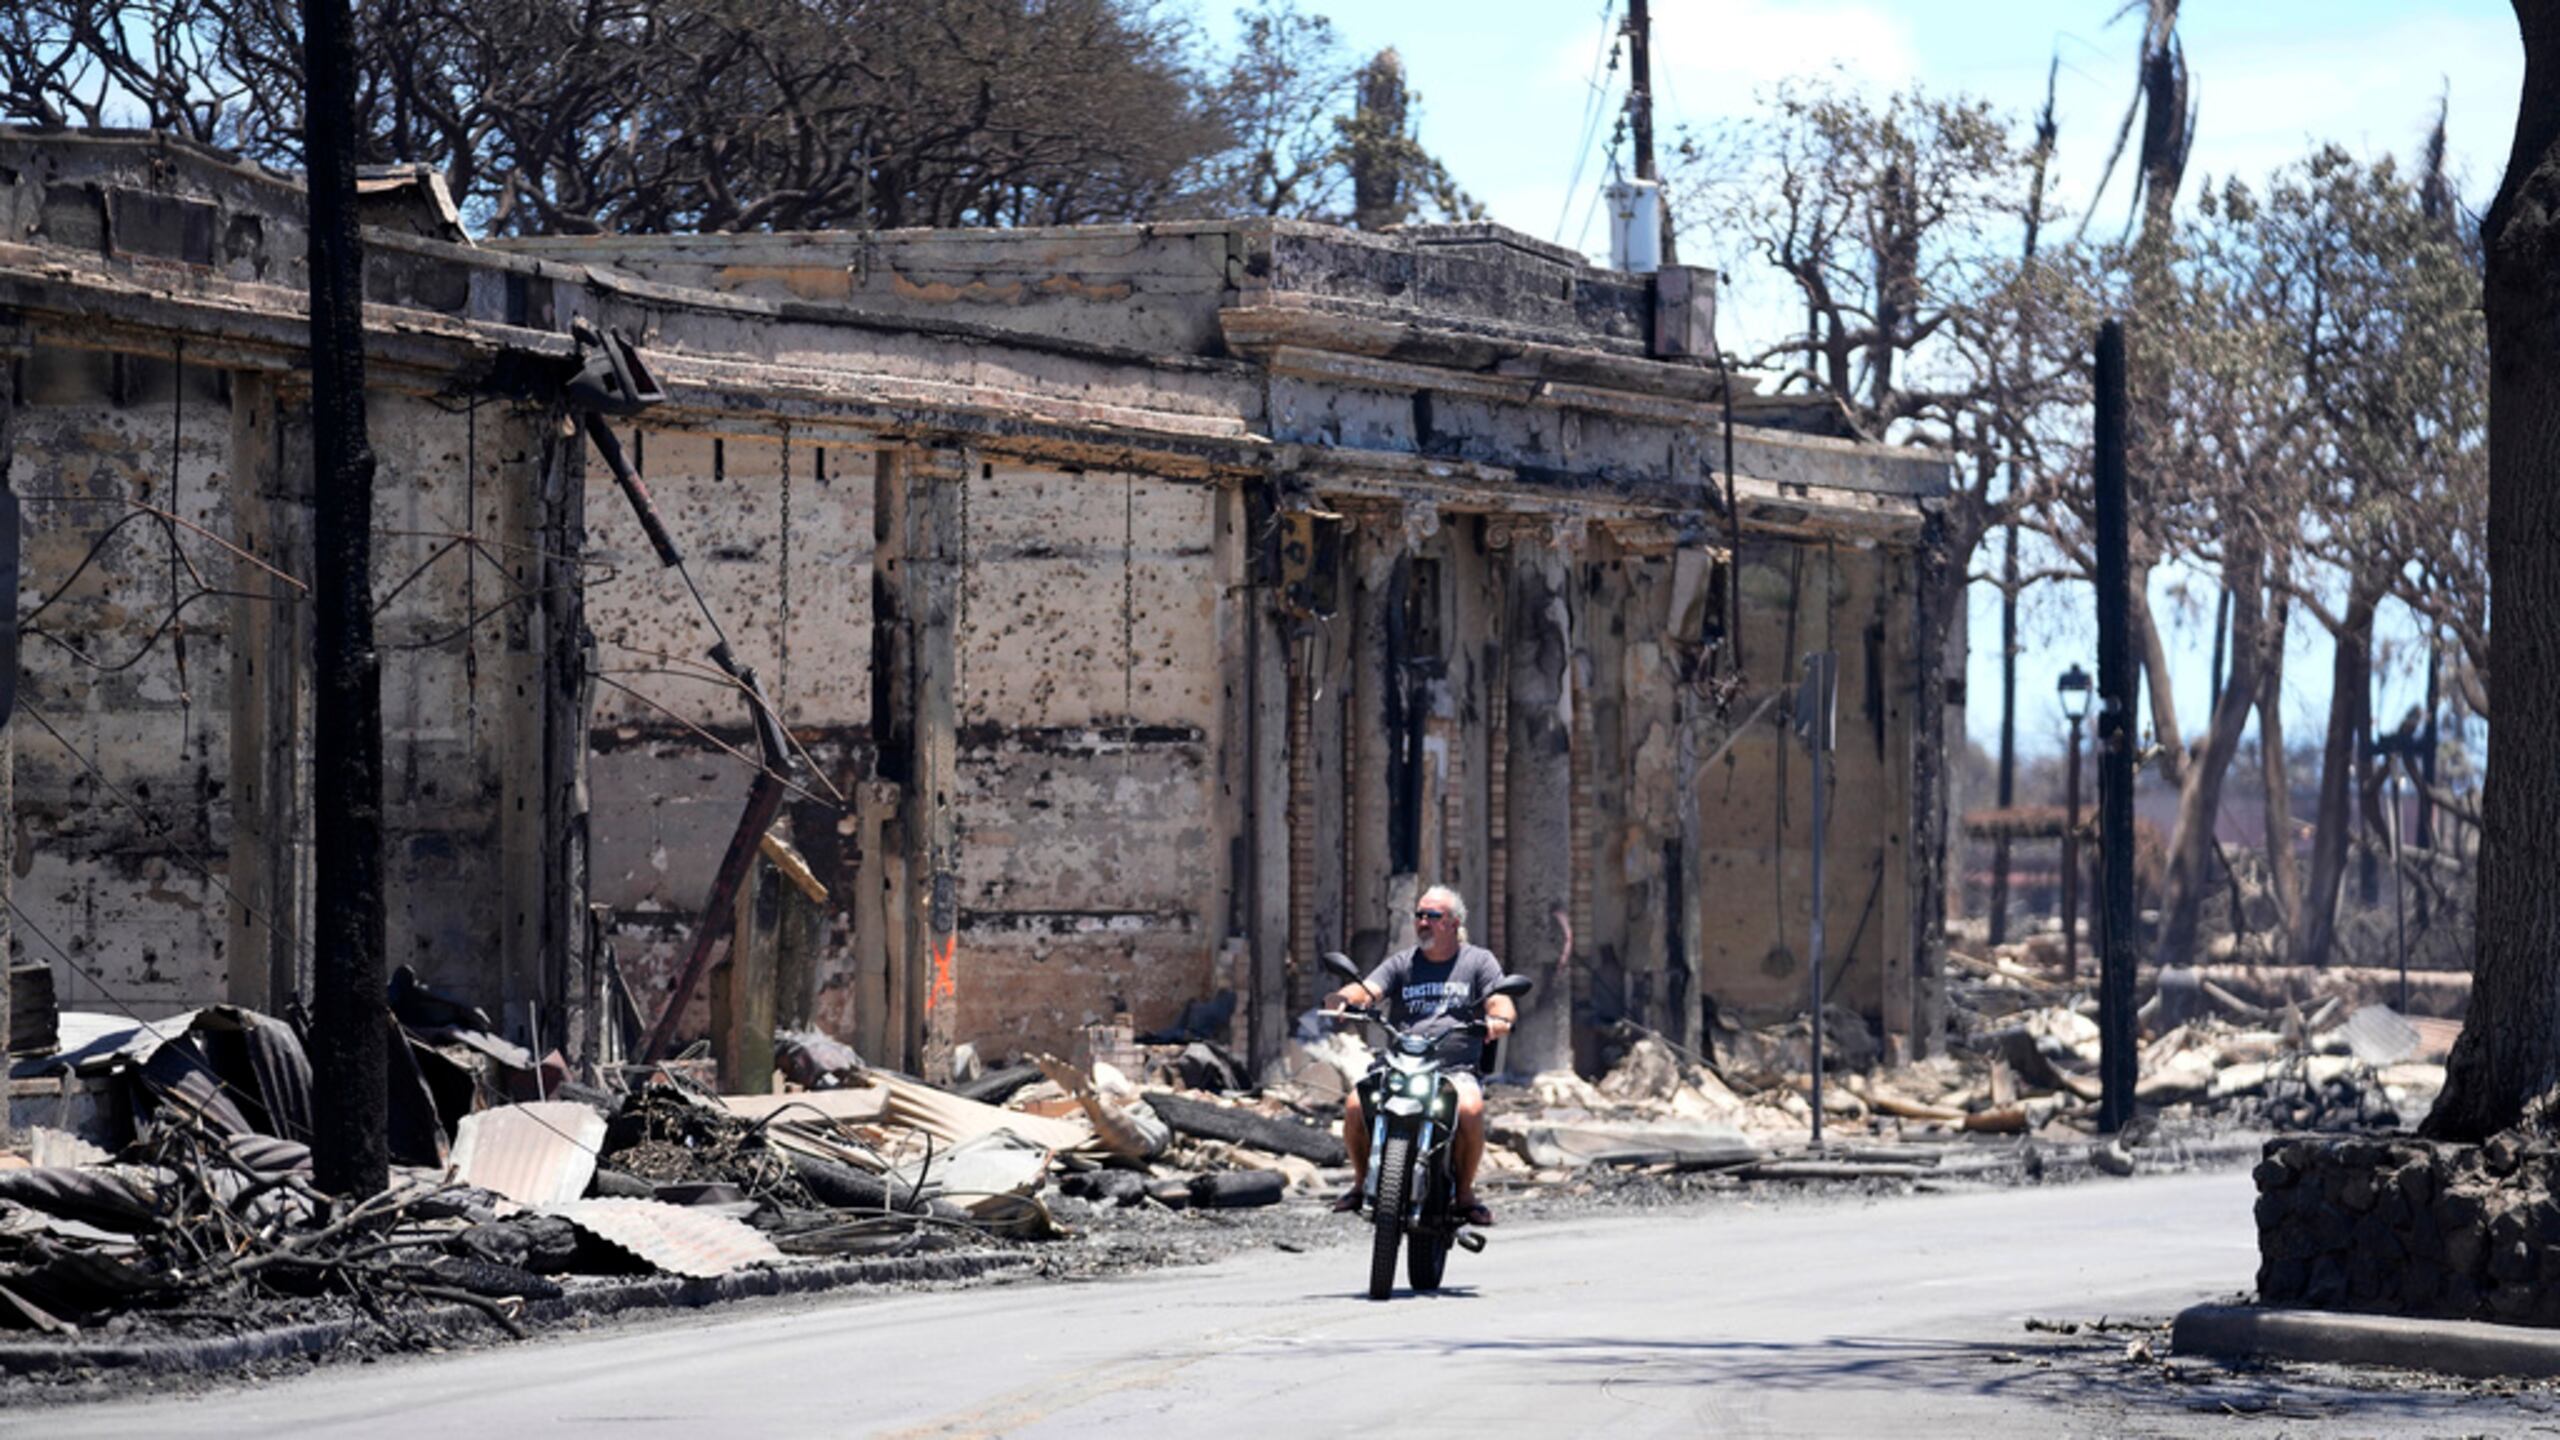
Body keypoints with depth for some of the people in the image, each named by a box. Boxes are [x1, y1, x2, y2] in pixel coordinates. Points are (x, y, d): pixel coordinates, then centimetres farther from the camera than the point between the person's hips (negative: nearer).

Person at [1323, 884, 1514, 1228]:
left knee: (1470, 1109, -35)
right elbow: (1367, 990, 0)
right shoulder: (1402, 964, 16)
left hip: (1456, 1069, -2)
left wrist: (1499, 1019, -28)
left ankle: (1465, 1191, -14)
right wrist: (1342, 999, -24)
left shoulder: (1478, 961, 12)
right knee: (1355, 1104, -26)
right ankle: (1363, 1181, -1)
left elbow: (1501, 1003, -2)